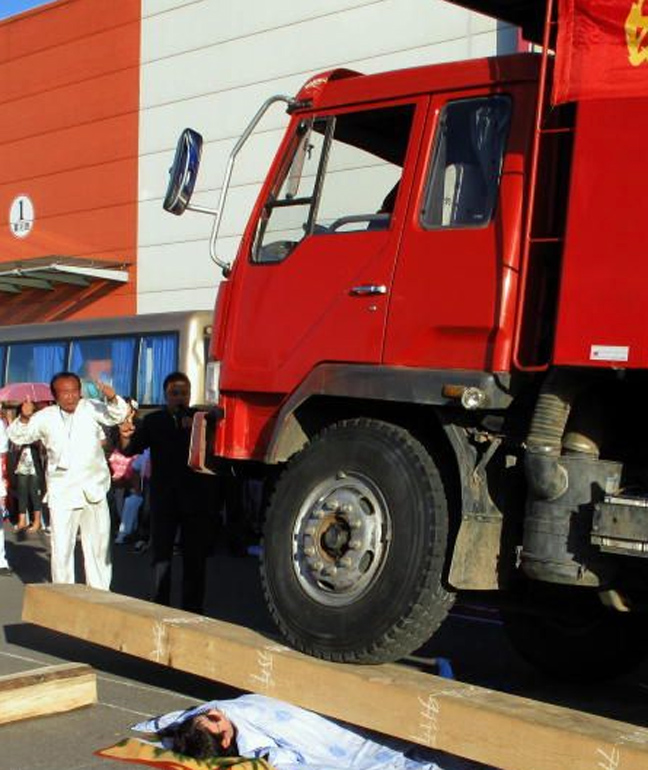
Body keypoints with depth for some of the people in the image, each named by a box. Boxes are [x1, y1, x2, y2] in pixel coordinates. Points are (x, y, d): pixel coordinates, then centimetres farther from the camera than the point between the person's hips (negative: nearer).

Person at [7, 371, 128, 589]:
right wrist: (24, 418, -15)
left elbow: (117, 416, -12)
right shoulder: (45, 417, 3)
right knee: (61, 548, 2)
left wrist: (113, 399, -33)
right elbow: (18, 437, 6)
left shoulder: (90, 409, -1)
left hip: (93, 491, 0)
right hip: (61, 493, 0)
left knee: (98, 546, 8)